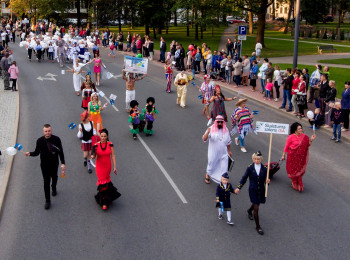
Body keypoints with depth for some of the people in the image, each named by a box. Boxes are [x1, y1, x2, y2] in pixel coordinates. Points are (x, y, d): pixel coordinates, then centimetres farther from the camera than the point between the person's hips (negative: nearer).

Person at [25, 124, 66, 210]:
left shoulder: (56, 139, -14)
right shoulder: (39, 141, -12)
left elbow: (61, 152, -7)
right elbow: (37, 152, -3)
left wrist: (63, 163, -9)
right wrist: (30, 154, -24)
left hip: (54, 164, 1)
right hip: (44, 165, -1)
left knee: (54, 177, 24)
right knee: (46, 181, 0)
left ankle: (54, 188, 57)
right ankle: (47, 200, 10)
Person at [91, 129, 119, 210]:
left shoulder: (110, 144, -9)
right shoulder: (96, 145, -10)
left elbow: (113, 156, -5)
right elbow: (94, 156, -1)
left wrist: (115, 167, -6)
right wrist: (93, 156, -26)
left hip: (107, 166, 1)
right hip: (99, 166, -1)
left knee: (105, 179, 16)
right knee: (103, 182, -1)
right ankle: (104, 202, 7)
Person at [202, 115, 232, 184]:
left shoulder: (225, 130, 1)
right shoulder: (211, 129, -12)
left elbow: (228, 142, 13)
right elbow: (204, 139, -21)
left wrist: (229, 151, 19)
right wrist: (208, 132, -39)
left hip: (223, 153, 3)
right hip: (213, 153, -3)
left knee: (224, 168, 3)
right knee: (211, 165, 15)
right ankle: (207, 176, 41)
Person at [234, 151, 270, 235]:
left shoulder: (264, 168, -7)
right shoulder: (250, 168, -10)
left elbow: (265, 180, -4)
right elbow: (244, 178, -1)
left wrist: (267, 181, -27)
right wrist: (238, 187, -4)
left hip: (261, 190, 3)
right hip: (253, 190, -3)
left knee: (256, 204, 25)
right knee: (256, 208, -3)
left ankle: (249, 211, 61)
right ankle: (258, 226, 11)